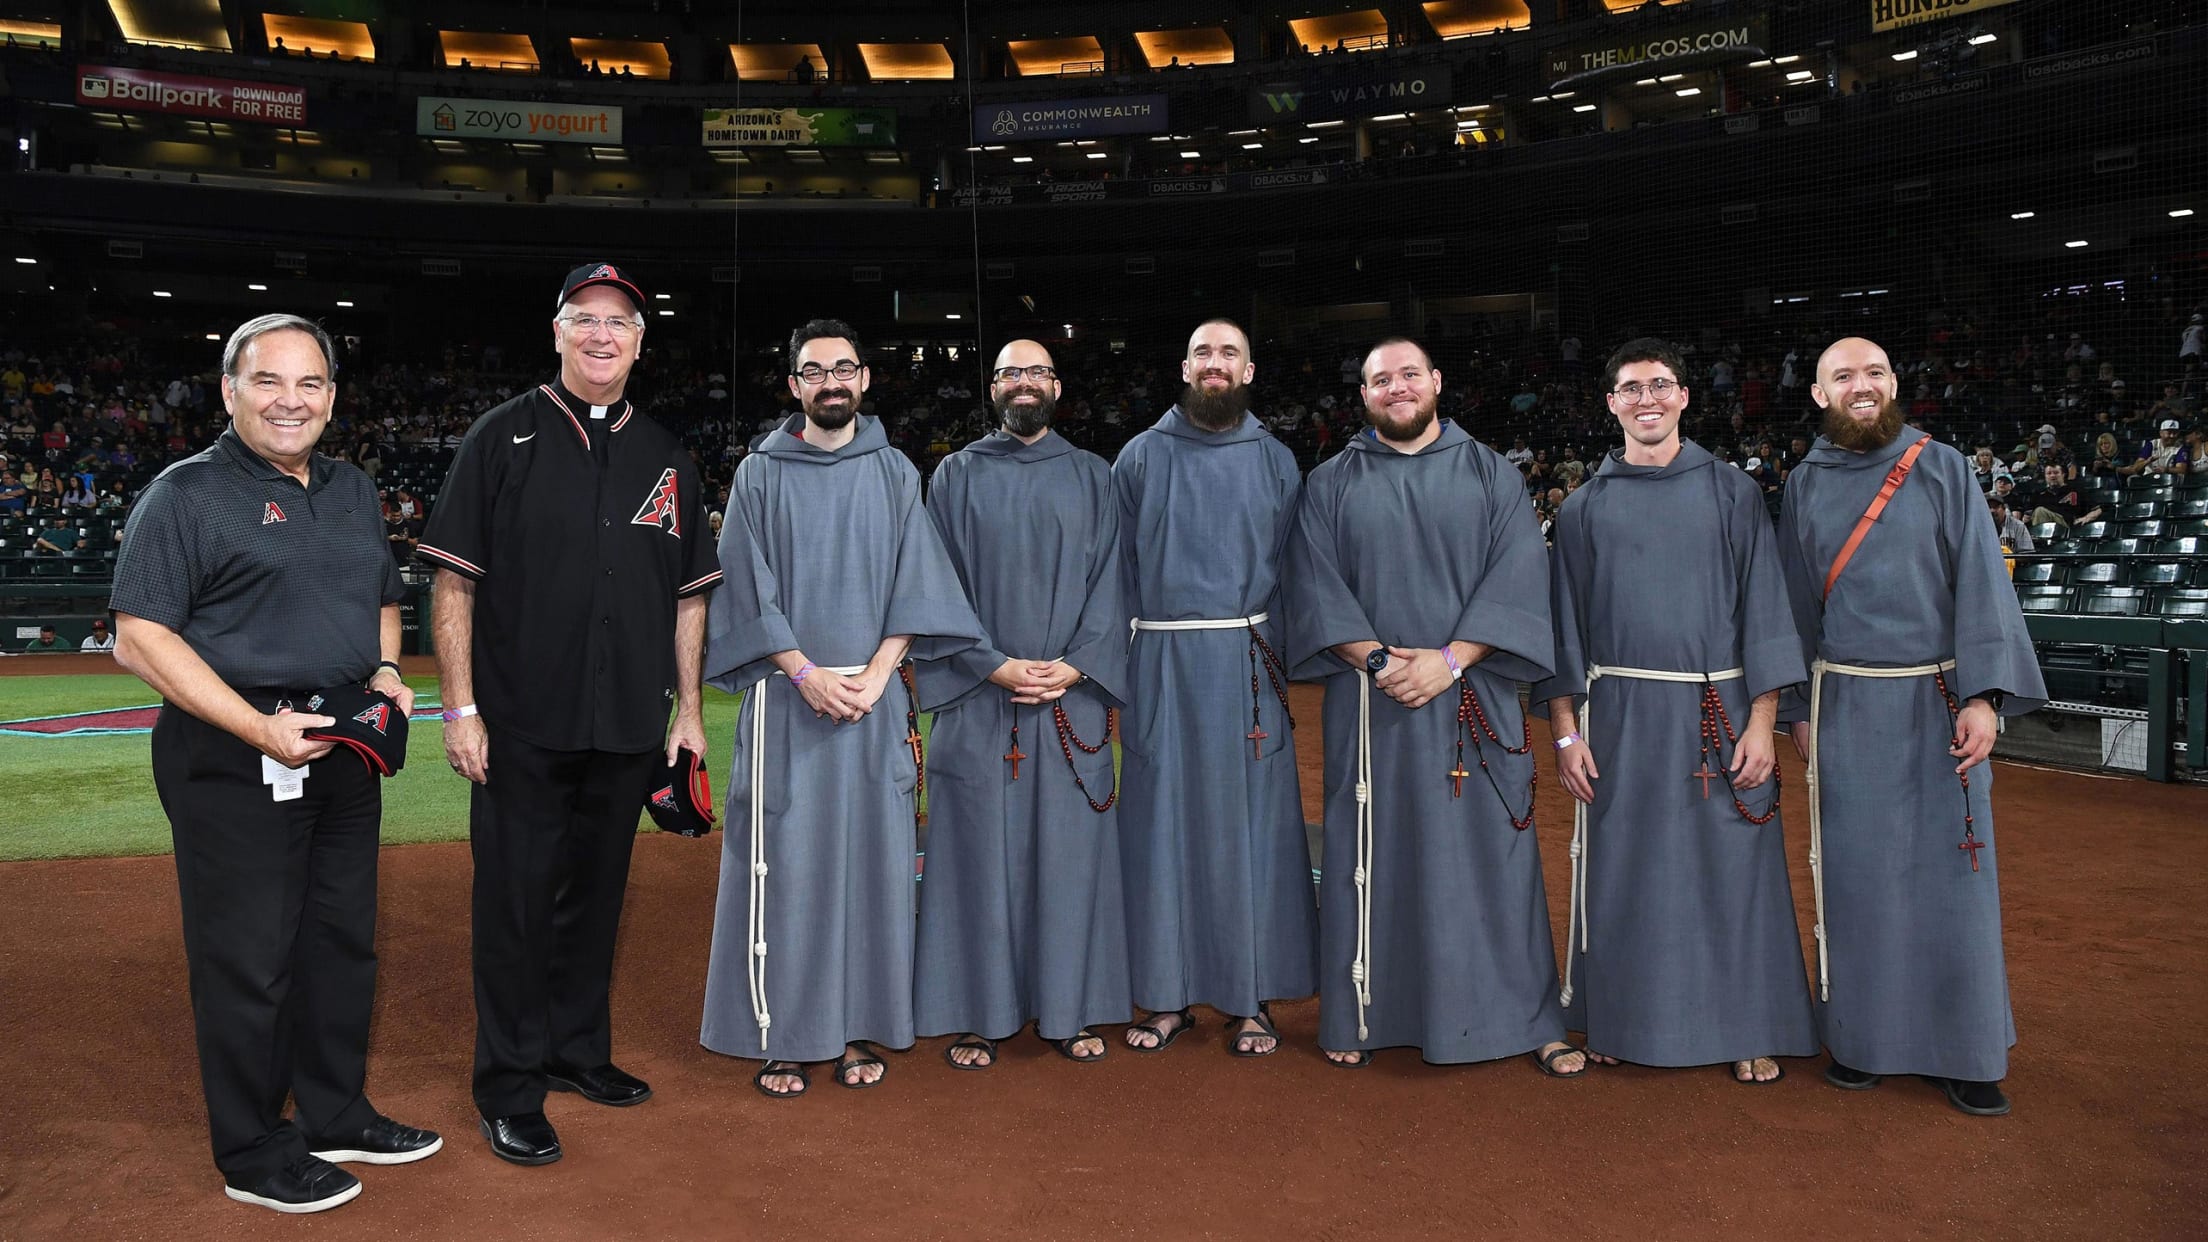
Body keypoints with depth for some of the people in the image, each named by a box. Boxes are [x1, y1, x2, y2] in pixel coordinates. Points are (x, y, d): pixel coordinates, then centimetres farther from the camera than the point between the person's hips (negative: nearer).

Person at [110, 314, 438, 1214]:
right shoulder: (187, 492, -7)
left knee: (343, 938, 15)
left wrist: (385, 669, 4)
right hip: (235, 760, -7)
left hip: (345, 754, 7)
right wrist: (259, 728, -22)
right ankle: (254, 1155, 17)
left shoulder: (353, 491, 13)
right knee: (249, 955, 1)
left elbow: (383, 598, 26)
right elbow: (140, 637, -14)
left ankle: (335, 1114, 32)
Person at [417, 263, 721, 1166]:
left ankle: (577, 1051, 30)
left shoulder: (666, 457, 11)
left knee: (596, 891, 14)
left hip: (629, 726, 4)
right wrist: (460, 707, -10)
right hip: (522, 726, -4)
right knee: (516, 898, 1)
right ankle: (510, 1089, 14)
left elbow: (689, 593, 14)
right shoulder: (504, 437, -1)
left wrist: (688, 711, 10)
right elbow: (453, 580, -4)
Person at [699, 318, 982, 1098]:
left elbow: (913, 582, 3)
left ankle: (861, 1030, 13)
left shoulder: (895, 473, 8)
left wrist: (875, 674, -10)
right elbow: (749, 591, -1)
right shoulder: (761, 475, 4)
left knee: (869, 854, 3)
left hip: (874, 697, 2)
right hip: (786, 698, -1)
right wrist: (807, 673, -12)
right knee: (784, 863, -1)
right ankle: (782, 1035, 9)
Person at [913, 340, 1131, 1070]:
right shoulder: (957, 476, 7)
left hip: (1072, 696, 1)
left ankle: (1067, 1009, 15)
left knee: (1068, 848, 4)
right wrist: (995, 666, -11)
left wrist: (1073, 665, -10)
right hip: (978, 699, -1)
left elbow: (1108, 582, 4)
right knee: (980, 850, 2)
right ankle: (978, 1014, 12)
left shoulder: (1092, 478, 10)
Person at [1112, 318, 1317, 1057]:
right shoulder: (1142, 457, 8)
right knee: (1164, 821, 2)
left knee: (1249, 822, 2)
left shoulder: (1275, 462, 9)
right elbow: (1120, 562, 6)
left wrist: (1279, 653, -3)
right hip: (1162, 664, 0)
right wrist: (1117, 657, -1)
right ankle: (1168, 994, 12)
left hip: (1247, 663, 0)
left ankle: (1249, 996, 11)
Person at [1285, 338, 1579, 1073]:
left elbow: (1519, 575, -3)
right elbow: (1315, 586, 0)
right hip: (1369, 701, 0)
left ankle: (1526, 1018, 13)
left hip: (1474, 698, 0)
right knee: (1372, 855, 4)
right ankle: (1360, 1014, 16)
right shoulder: (1331, 484, 8)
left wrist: (1450, 660, -14)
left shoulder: (1490, 474, 7)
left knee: (1490, 854, 3)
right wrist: (1375, 660, -14)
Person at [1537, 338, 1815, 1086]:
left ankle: (1750, 1029, 18)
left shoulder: (1734, 494, 5)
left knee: (1731, 866, 4)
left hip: (1719, 711, -1)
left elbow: (1765, 608, 2)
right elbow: (1564, 624, 6)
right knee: (1621, 870, 6)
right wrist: (1565, 730, -2)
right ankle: (1619, 1018, 22)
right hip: (1619, 716, 1)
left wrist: (1761, 722, -6)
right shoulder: (1584, 509, 8)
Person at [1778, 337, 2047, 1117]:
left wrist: (1983, 696, -13)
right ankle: (1861, 1033, 19)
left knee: (1950, 871, 2)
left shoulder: (1943, 471, 2)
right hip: (1846, 707, 1)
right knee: (1856, 872, 4)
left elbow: (1981, 582, -3)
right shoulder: (1805, 488, 7)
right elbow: (1796, 604, 9)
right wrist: (1798, 709, 4)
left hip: (1938, 702, -1)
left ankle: (1961, 1049, 15)